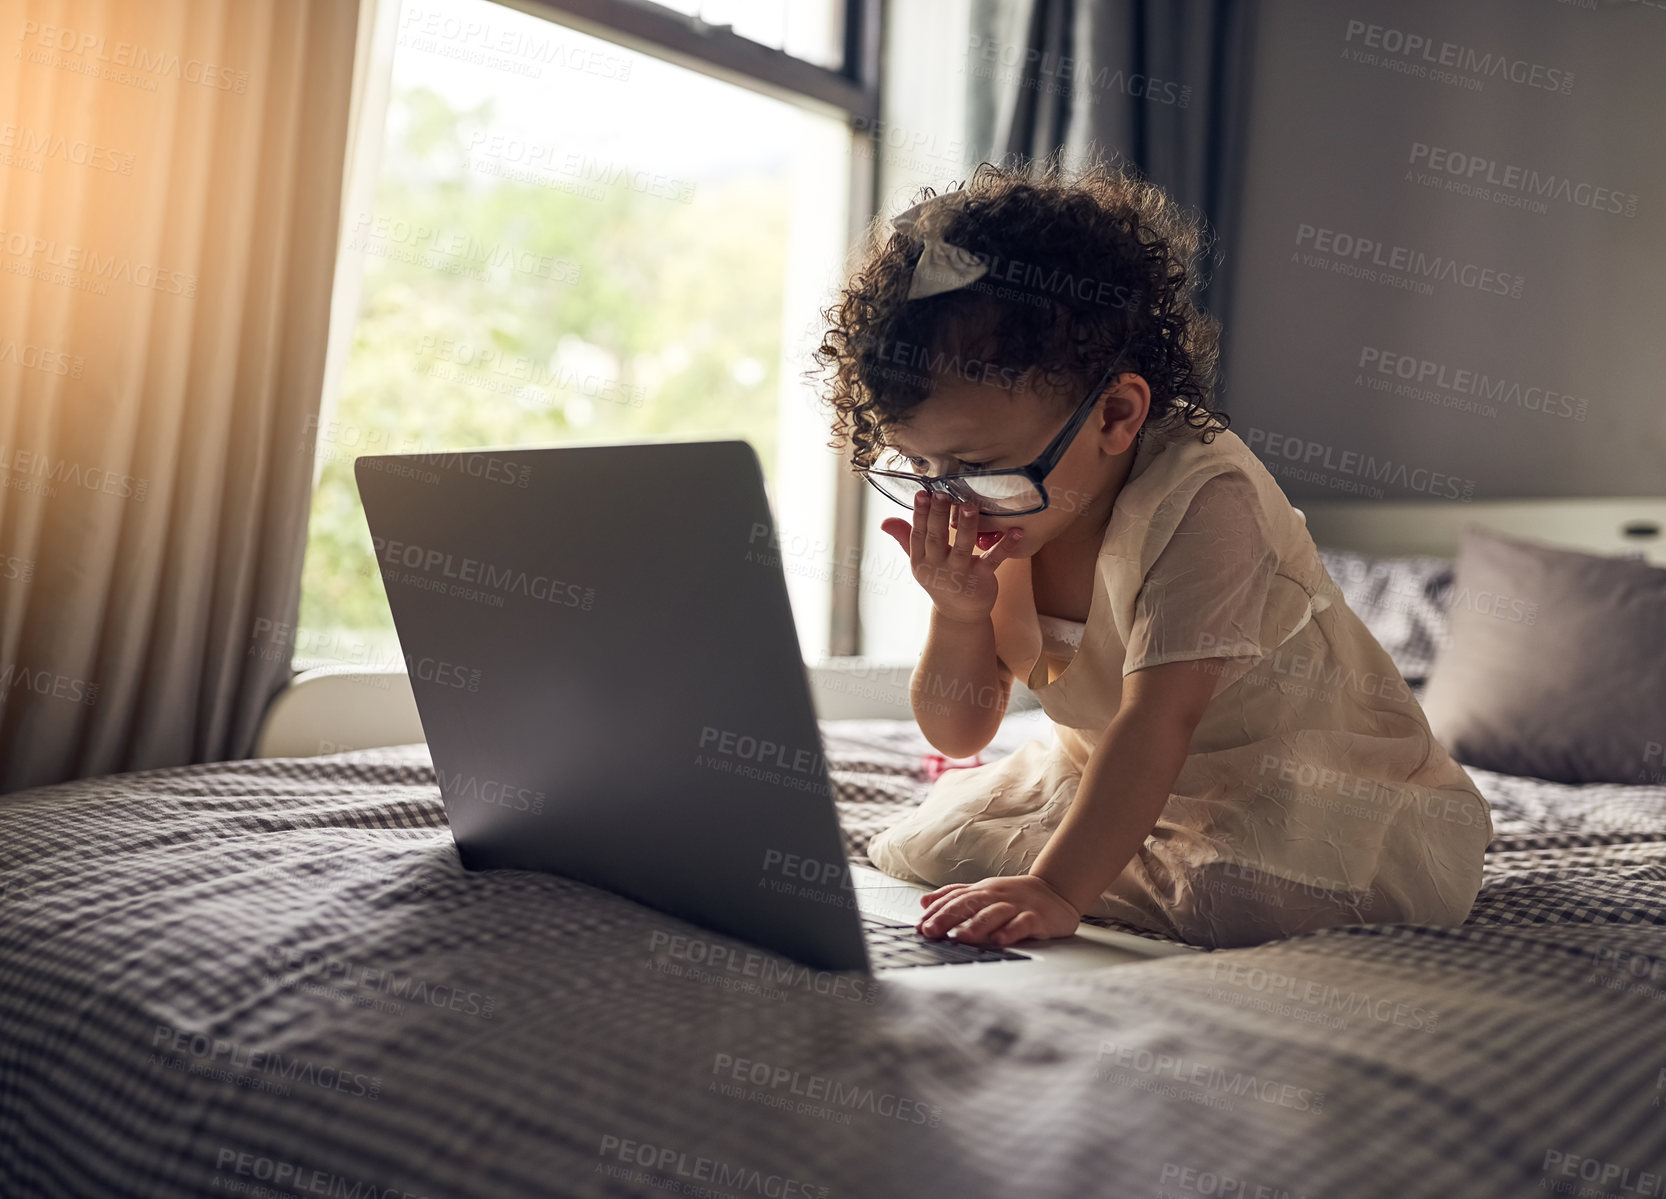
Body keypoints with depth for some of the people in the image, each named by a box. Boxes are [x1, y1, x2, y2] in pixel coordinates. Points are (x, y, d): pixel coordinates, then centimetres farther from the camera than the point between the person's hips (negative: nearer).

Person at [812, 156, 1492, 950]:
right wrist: (959, 616, -25)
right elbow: (958, 734, -6)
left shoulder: (1200, 502, -31)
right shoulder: (993, 525, -10)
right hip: (1121, 779, 6)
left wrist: (1057, 890, -47)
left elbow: (1158, 721, -38)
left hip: (1307, 781, -6)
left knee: (1236, 893, -34)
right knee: (927, 847, -3)